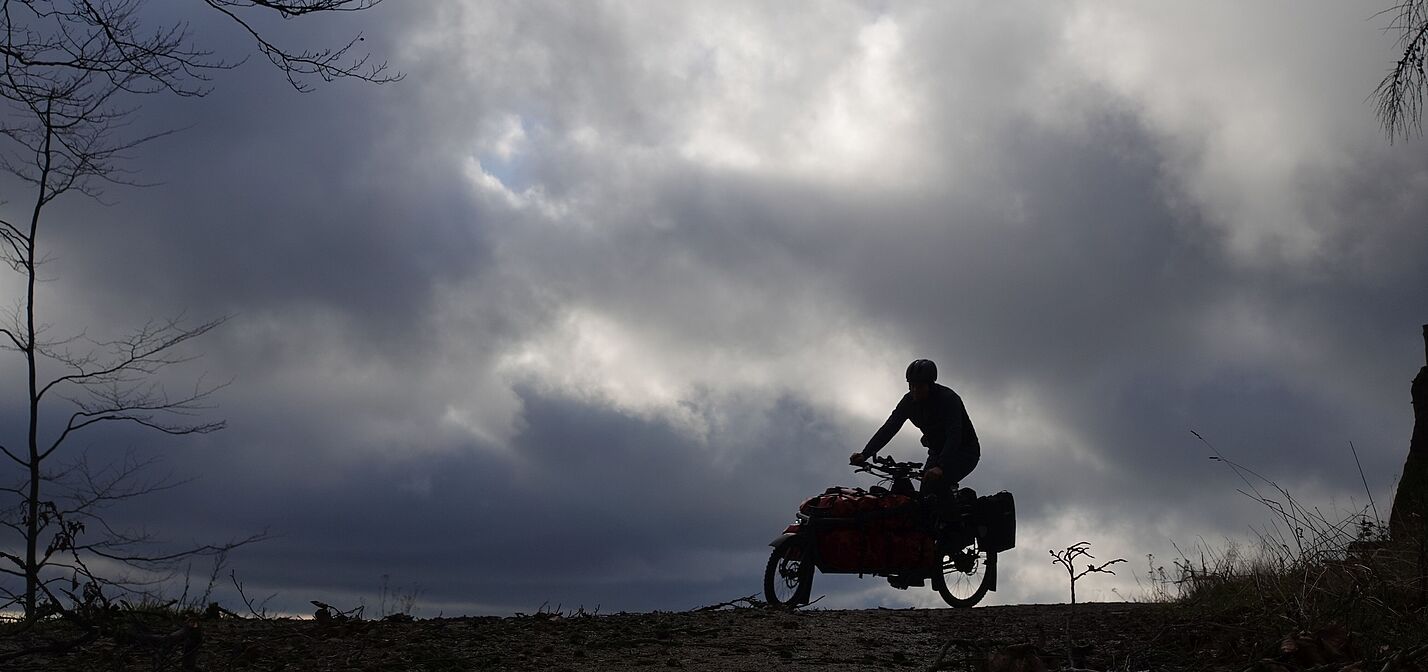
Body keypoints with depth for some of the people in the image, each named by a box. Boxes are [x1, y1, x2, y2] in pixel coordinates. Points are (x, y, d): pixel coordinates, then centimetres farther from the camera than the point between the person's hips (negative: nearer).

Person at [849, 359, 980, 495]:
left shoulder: (948, 398, -27)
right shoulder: (909, 401, -9)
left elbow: (954, 436, -37)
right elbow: (888, 428, -14)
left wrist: (940, 467, -52)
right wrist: (864, 455, -28)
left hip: (964, 450, -6)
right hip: (937, 451, 6)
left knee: (935, 483, -28)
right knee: (925, 492, -10)